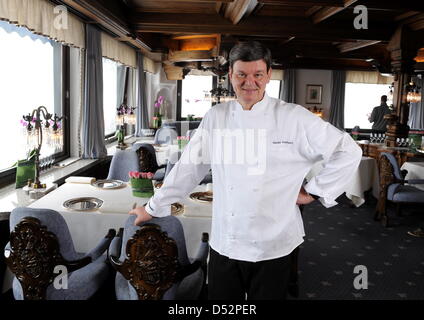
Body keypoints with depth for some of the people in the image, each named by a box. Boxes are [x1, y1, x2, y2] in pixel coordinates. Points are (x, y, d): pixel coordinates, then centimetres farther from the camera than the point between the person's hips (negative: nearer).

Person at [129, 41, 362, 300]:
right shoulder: (216, 118, 2)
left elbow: (348, 151, -2)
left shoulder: (294, 118, -7)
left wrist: (314, 191, -4)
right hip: (223, 246, 3)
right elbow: (190, 166, 7)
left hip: (272, 248, -2)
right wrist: (154, 208, 11)